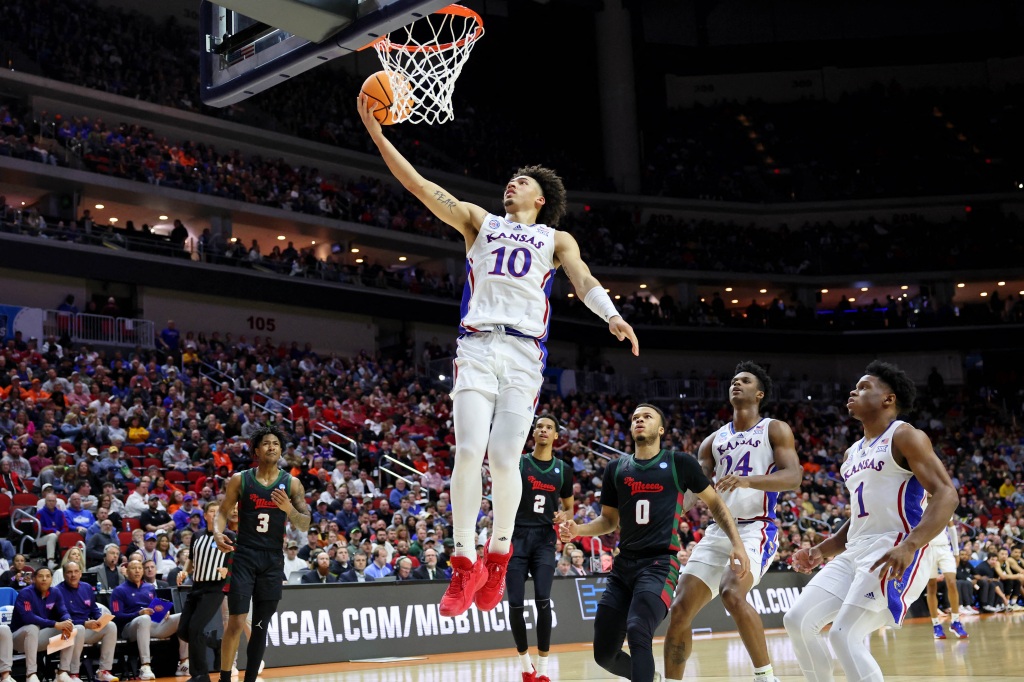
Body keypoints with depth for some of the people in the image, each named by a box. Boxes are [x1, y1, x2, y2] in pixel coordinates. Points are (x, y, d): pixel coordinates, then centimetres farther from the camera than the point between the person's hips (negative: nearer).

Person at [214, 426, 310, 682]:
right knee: (236, 622, -11)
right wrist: (218, 532, -15)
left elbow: (306, 525, 1)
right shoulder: (240, 479, 1)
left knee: (261, 626, 8)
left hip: (273, 560, 2)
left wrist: (288, 509, -19)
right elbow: (223, 511, 6)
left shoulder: (291, 483, 3)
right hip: (244, 556, -2)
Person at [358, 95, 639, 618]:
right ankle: (465, 563, -5)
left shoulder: (556, 239, 20)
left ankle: (498, 558, 13)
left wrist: (612, 316, -18)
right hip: (477, 344, 1)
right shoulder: (479, 222, 21)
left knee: (505, 458, -5)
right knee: (469, 450, -12)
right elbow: (417, 184, 13)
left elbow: (583, 280, 3)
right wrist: (375, 131, 4)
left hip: (525, 352, 0)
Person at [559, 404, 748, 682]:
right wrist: (578, 530, -1)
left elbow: (714, 503, 10)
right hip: (624, 565, 5)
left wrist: (737, 543, -1)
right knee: (604, 654, 6)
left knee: (637, 632, -30)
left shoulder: (679, 463, 1)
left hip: (660, 564, -5)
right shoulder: (616, 469, 11)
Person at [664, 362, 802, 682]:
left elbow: (793, 476, -13)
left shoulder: (775, 430, 3)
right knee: (680, 610, -1)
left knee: (733, 595, -31)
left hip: (756, 529, -6)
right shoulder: (714, 441, 18)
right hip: (718, 530, 6)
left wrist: (748, 481, -29)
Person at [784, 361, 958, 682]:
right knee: (798, 620, 1)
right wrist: (820, 551, 17)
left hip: (893, 552, -9)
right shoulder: (852, 454, 21)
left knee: (844, 636, -18)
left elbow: (946, 494, -16)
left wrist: (909, 546, -29)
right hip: (855, 553, 9)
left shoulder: (904, 437, -5)